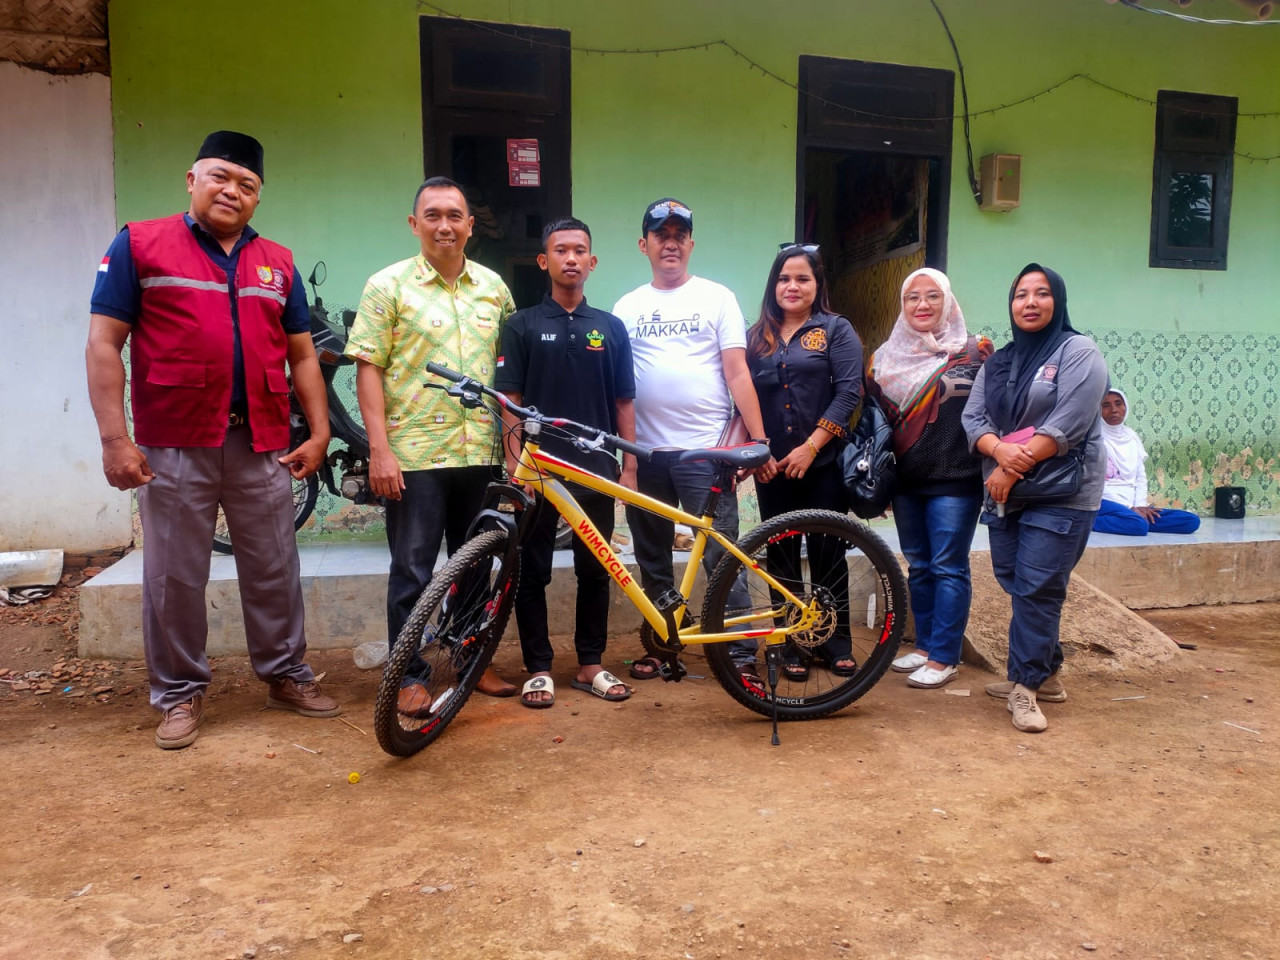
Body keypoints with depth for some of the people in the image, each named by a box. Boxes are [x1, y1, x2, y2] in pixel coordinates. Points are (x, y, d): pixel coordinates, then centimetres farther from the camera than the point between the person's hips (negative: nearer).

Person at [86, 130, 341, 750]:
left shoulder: (278, 263, 14)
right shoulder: (140, 245, 3)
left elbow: (302, 355, 14)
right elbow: (104, 344, -2)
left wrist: (319, 432, 5)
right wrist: (114, 438, -10)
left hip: (263, 445, 3)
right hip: (175, 447, -3)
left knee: (274, 570, 10)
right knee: (174, 576, 6)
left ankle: (285, 674, 25)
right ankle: (180, 693, 21)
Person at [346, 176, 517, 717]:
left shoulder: (493, 287, 9)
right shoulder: (388, 286, -3)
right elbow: (368, 369, -6)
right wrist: (379, 450, -14)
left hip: (479, 452, 4)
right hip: (414, 455, -4)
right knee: (412, 572, 3)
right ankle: (409, 677, 16)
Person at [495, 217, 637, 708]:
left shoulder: (610, 327, 9)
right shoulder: (522, 325, 2)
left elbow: (624, 403, 9)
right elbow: (510, 400, -1)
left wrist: (629, 466, 4)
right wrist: (514, 461, -10)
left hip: (596, 469, 2)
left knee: (595, 571, 9)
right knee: (532, 572, 4)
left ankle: (591, 664, 22)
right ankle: (538, 668, 17)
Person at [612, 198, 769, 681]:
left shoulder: (717, 297, 3)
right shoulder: (627, 307, 10)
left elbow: (737, 374, -2)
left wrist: (760, 441, -9)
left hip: (703, 450, -3)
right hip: (645, 452, 4)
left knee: (720, 556, -2)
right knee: (652, 559, 13)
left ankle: (740, 649, 9)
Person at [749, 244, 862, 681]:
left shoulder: (836, 329, 2)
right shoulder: (757, 336, 11)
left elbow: (849, 391, -8)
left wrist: (810, 447, -15)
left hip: (823, 464, -2)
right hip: (772, 467, 3)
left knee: (827, 553, 4)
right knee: (782, 557, 6)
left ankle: (837, 641, 18)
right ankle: (792, 644, 17)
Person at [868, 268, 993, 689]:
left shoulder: (971, 351, -3)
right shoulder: (886, 357, 9)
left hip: (955, 480, -5)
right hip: (906, 480, 5)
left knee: (948, 568, -1)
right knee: (919, 567, 13)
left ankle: (944, 658, 8)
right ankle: (925, 645, 26)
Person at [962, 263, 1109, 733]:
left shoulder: (1078, 352, -4)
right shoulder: (997, 362, 15)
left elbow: (1067, 425, -16)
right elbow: (972, 417, 4)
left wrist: (1013, 471, -17)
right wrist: (1000, 450, -17)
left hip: (1060, 496, -6)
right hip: (1004, 495, 6)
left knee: (1036, 590, -9)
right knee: (1017, 586, 10)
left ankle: (1025, 684, 2)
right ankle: (1045, 673, 26)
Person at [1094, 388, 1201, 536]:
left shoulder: (1132, 436, 17)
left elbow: (1140, 476, 16)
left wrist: (1140, 505, -3)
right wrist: (1130, 508, -13)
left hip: (1131, 505, 8)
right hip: (1104, 502, -8)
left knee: (1191, 521, -9)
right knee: (1139, 525, -37)